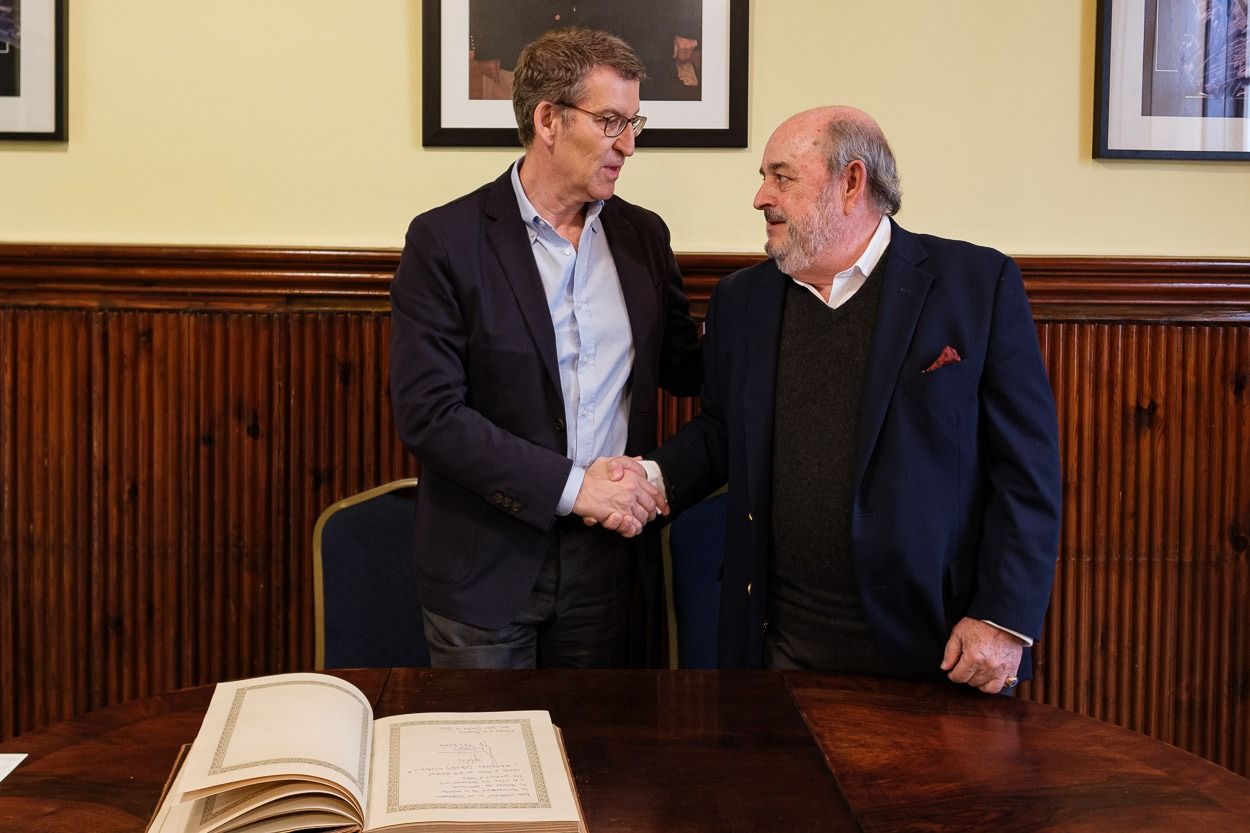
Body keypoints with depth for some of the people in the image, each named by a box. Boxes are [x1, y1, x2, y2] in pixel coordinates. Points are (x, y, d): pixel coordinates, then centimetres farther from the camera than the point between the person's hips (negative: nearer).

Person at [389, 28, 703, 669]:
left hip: (605, 553, 4)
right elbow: (428, 412, -17)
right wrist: (571, 485, -19)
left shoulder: (643, 236, 6)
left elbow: (687, 370, 9)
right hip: (485, 561, -4)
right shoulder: (446, 240, -11)